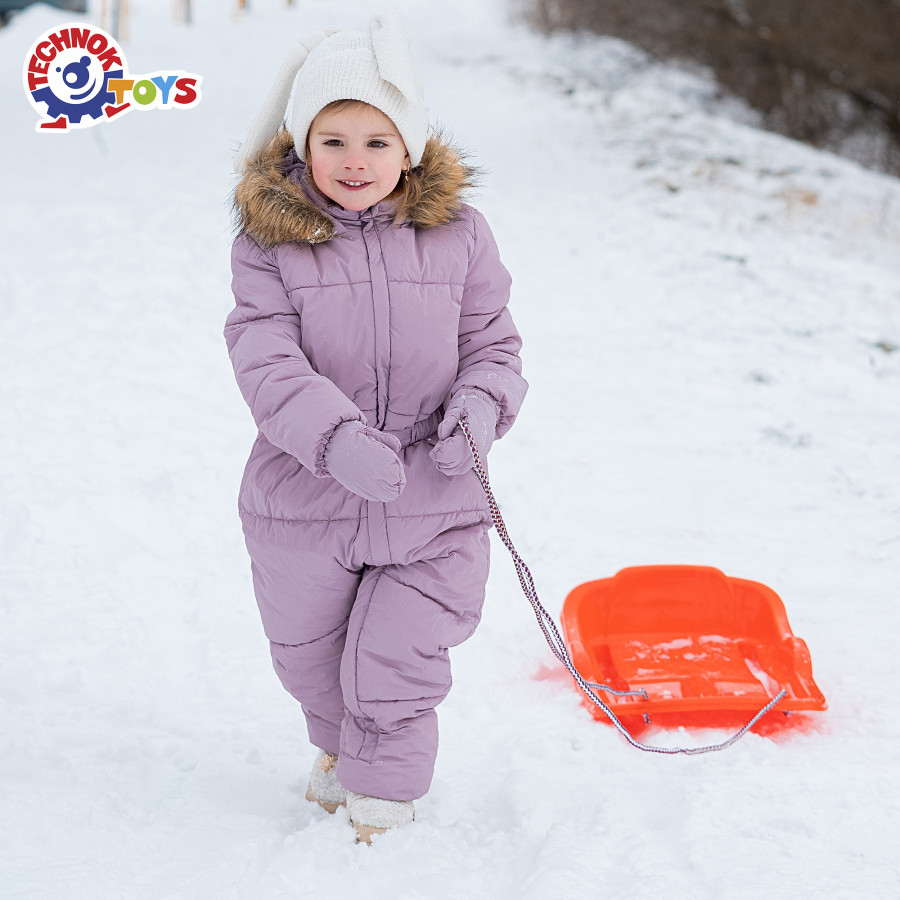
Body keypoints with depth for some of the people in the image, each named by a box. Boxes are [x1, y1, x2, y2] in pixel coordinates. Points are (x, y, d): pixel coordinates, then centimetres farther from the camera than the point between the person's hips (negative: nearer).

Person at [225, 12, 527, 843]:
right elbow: (267, 361, -18)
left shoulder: (458, 235, -3)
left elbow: (492, 344, 3)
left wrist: (481, 408, -19)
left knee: (393, 666, -2)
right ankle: (339, 748, 53)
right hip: (302, 502, 1)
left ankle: (382, 795, 27)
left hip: (433, 502, -1)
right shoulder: (270, 243, -8)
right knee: (309, 657, 21)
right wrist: (337, 439, -34)